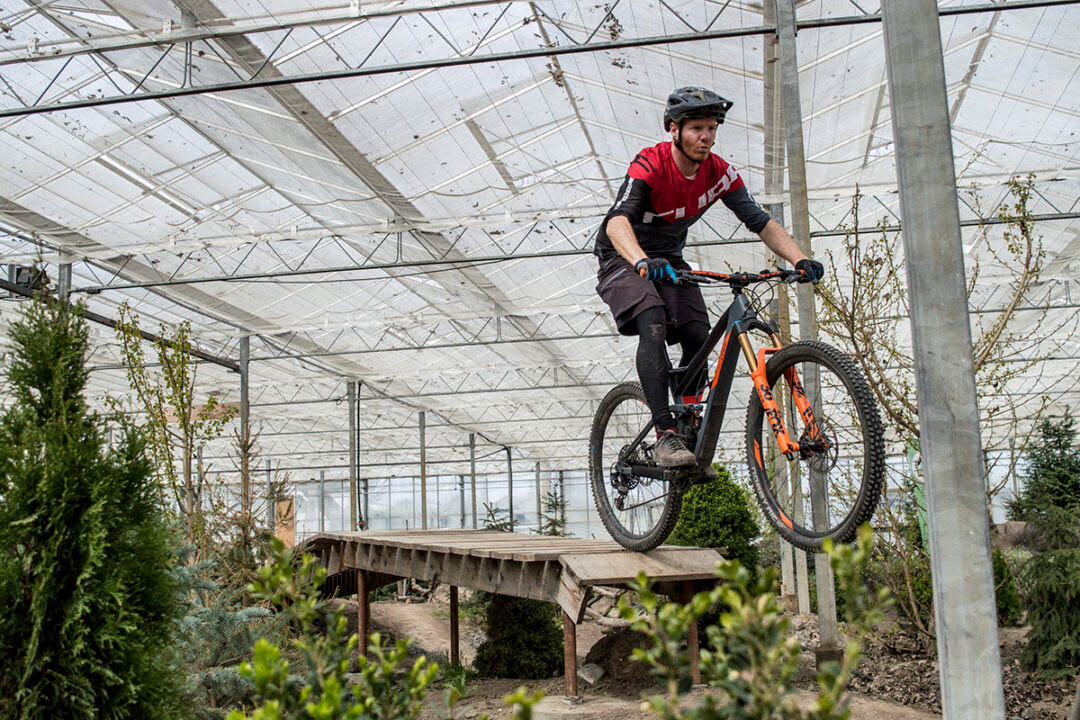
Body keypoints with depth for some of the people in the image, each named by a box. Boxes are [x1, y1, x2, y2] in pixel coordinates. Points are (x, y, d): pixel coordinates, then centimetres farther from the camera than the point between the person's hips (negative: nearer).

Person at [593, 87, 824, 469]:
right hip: (624, 259, -5)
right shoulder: (649, 164, -26)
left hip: (668, 260, 5)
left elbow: (761, 222, -11)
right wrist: (643, 262, -61)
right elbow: (617, 222, -41)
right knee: (653, 326, -31)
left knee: (699, 337, -13)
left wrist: (799, 259, -28)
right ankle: (665, 435, -33)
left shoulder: (719, 172, -10)